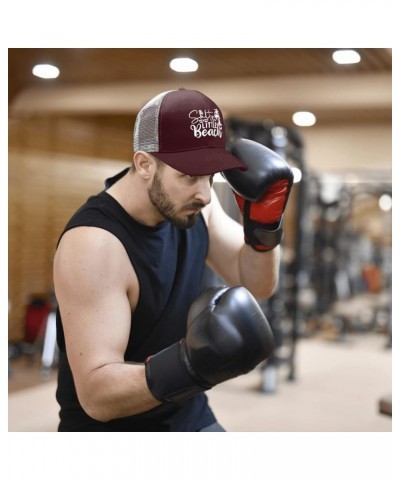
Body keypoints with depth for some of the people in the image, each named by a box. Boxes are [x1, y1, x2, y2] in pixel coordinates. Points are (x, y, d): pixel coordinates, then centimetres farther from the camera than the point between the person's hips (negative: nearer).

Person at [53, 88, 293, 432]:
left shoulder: (187, 199, -7)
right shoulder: (93, 244, -28)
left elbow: (257, 285, 3)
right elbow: (96, 394, -31)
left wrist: (264, 225, -15)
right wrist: (189, 364, -46)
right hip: (110, 432, -6)